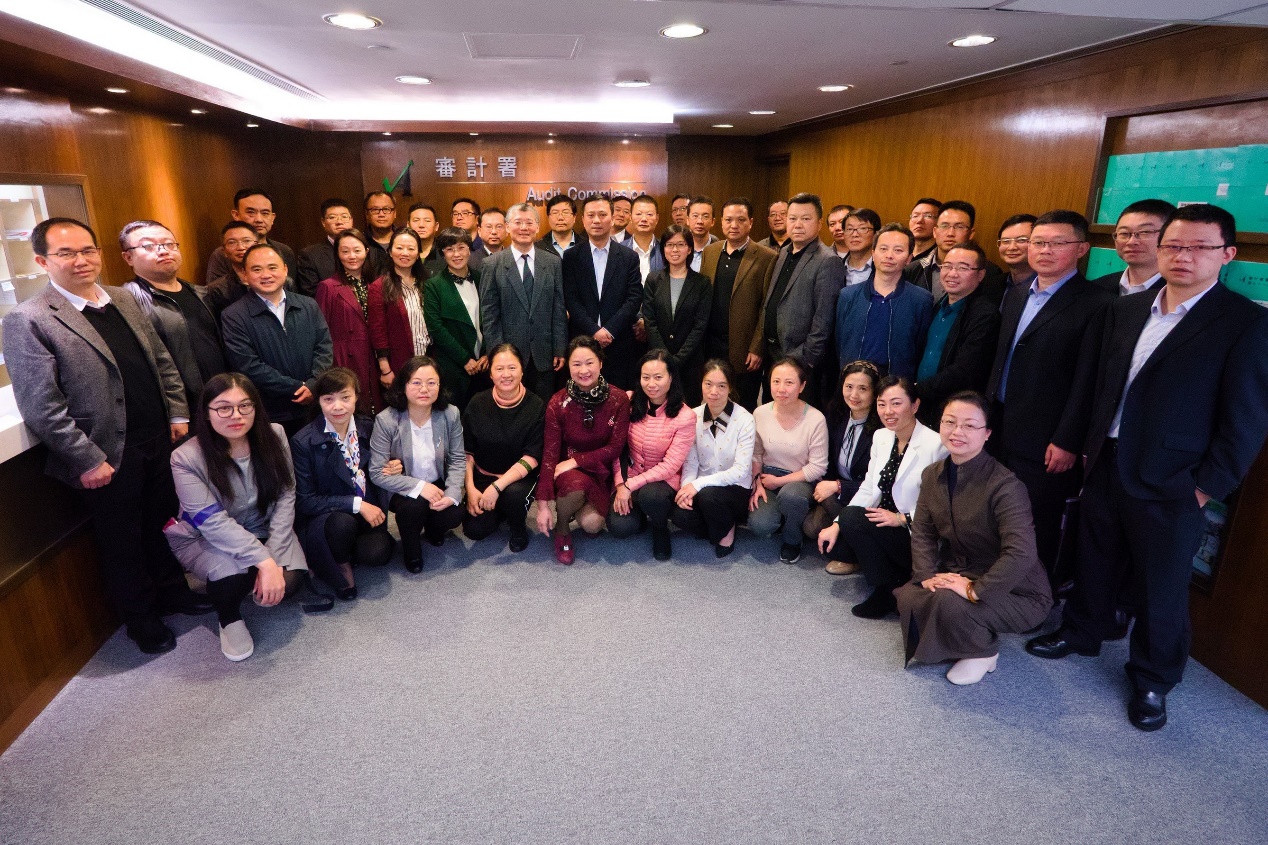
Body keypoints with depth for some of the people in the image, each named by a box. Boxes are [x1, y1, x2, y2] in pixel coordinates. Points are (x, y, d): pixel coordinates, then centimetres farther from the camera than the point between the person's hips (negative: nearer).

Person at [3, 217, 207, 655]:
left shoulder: (125, 300, 7)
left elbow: (163, 362, 13)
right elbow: (41, 406, -15)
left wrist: (179, 414, 6)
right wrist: (87, 461, -16)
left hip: (159, 442, 5)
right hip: (109, 459, -5)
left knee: (163, 523, 20)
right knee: (122, 541, 13)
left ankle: (172, 591, 41)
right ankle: (140, 618, 33)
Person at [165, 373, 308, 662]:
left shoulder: (273, 436, -12)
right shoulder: (187, 458, -21)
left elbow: (285, 498, -12)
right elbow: (214, 523, -25)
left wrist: (273, 558, -21)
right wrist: (263, 561, -33)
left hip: (265, 531, 3)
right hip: (207, 540, -2)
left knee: (288, 580, -23)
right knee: (234, 574, -33)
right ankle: (229, 617, 3)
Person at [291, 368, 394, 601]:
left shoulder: (369, 428, 0)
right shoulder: (303, 442, -12)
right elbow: (304, 501, -11)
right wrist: (356, 504, -21)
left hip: (368, 512, 3)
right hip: (321, 519, -2)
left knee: (377, 553, -27)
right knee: (342, 523, -36)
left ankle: (342, 552, 9)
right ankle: (343, 570, -4)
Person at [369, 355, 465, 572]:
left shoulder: (450, 414, -11)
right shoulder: (386, 420, -19)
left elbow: (458, 460, -4)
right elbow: (377, 473, -18)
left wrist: (452, 494, -21)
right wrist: (419, 487, -27)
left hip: (438, 485, 3)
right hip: (402, 490, -2)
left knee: (453, 516, -22)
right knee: (412, 506, -33)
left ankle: (432, 530, 19)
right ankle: (411, 551, 3)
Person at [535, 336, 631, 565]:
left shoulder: (618, 400, -9)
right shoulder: (558, 403, -11)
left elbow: (615, 448, -8)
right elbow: (550, 453, -12)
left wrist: (575, 460, -19)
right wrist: (543, 504, -16)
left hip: (602, 472, 1)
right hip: (568, 472, -1)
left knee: (591, 524, -24)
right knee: (576, 484, -36)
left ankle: (581, 510, 16)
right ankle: (561, 529, -3)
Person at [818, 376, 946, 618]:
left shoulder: (935, 445, -19)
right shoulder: (881, 437, 4)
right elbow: (868, 489, 3)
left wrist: (902, 519, -23)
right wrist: (837, 524, -7)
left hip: (918, 537, -7)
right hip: (884, 524, 7)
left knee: (852, 517, -25)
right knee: (834, 540, -12)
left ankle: (890, 589, -4)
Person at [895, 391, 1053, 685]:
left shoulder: (1004, 485, -24)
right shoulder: (932, 475, -1)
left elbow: (1021, 553, -32)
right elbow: (922, 532, 3)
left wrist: (974, 590, -29)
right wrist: (928, 575, -12)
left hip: (1013, 591, -6)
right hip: (957, 573, 6)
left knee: (950, 603, -31)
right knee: (908, 597, -17)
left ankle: (983, 653, 3)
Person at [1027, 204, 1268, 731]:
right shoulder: (1124, 310, 6)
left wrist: (1207, 486, -11)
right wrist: (1085, 445, 8)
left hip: (1172, 484, -4)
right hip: (1106, 465, 5)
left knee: (1160, 589, 10)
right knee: (1095, 562, 21)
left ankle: (1152, 680, 31)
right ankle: (1081, 632, 44)